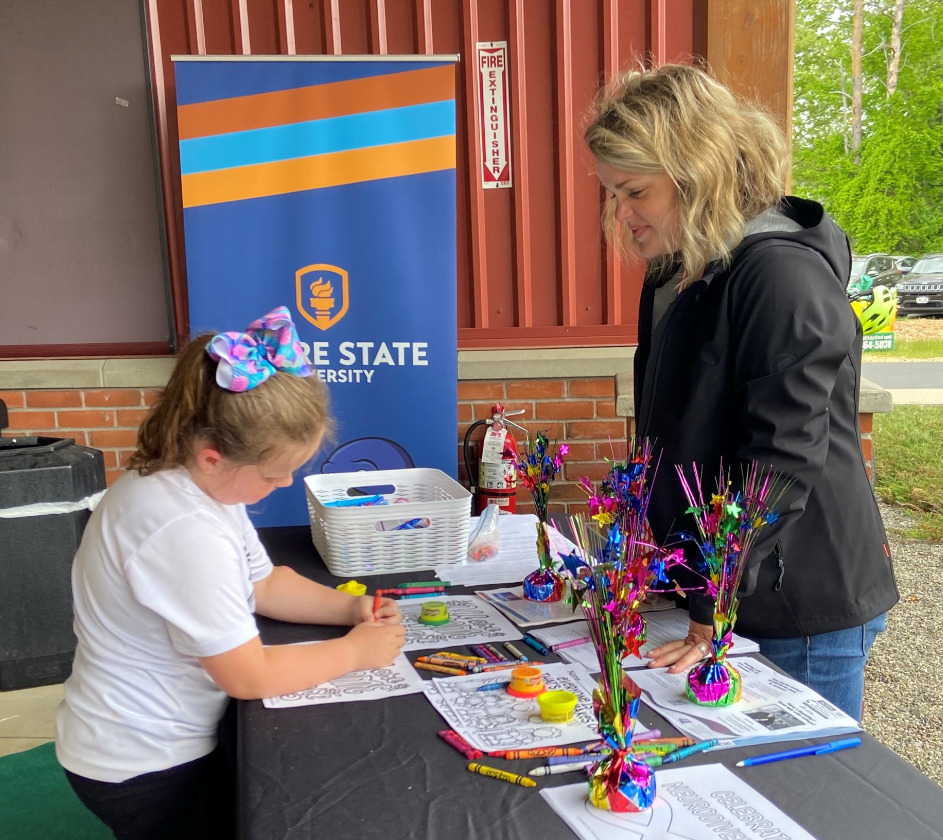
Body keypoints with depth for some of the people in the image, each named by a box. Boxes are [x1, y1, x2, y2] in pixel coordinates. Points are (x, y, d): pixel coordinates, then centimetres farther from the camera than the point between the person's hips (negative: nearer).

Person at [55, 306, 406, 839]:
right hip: (145, 770, -8)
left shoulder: (198, 479, -5)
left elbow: (263, 583, 6)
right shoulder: (185, 532, -36)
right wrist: (355, 651, -15)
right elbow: (250, 676, -28)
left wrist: (349, 607, -7)